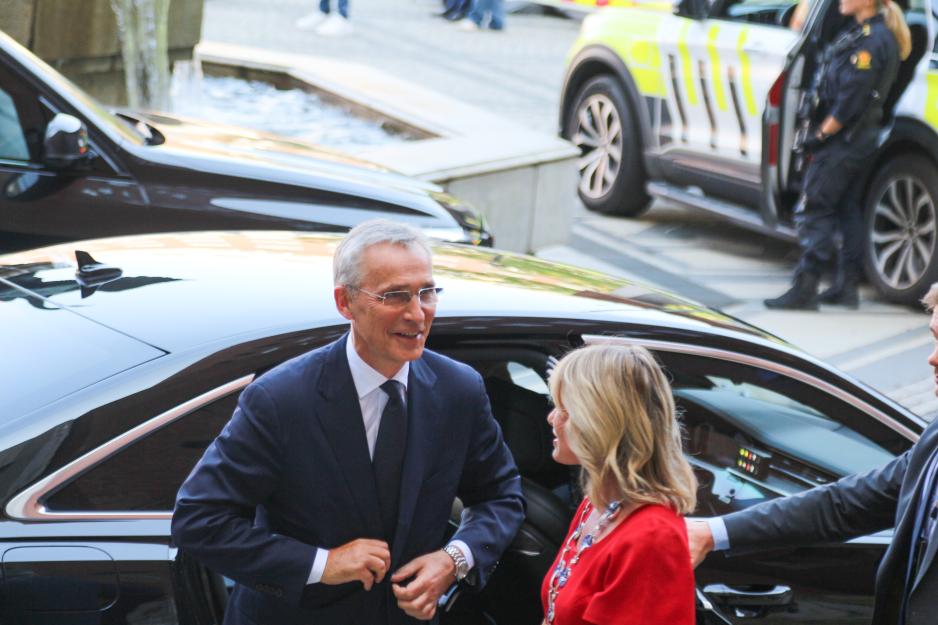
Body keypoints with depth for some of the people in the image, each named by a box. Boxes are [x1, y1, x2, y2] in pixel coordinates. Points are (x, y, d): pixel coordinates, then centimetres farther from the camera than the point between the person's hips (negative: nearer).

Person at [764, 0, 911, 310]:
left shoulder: (871, 39, -18)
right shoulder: (860, 33, 12)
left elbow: (851, 99, -21)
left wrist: (821, 135, -16)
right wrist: (823, 132, 13)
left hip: (843, 141, -10)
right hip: (861, 139, 10)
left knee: (813, 210, -8)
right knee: (848, 209, 14)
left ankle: (804, 290, -9)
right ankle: (849, 285, 18)